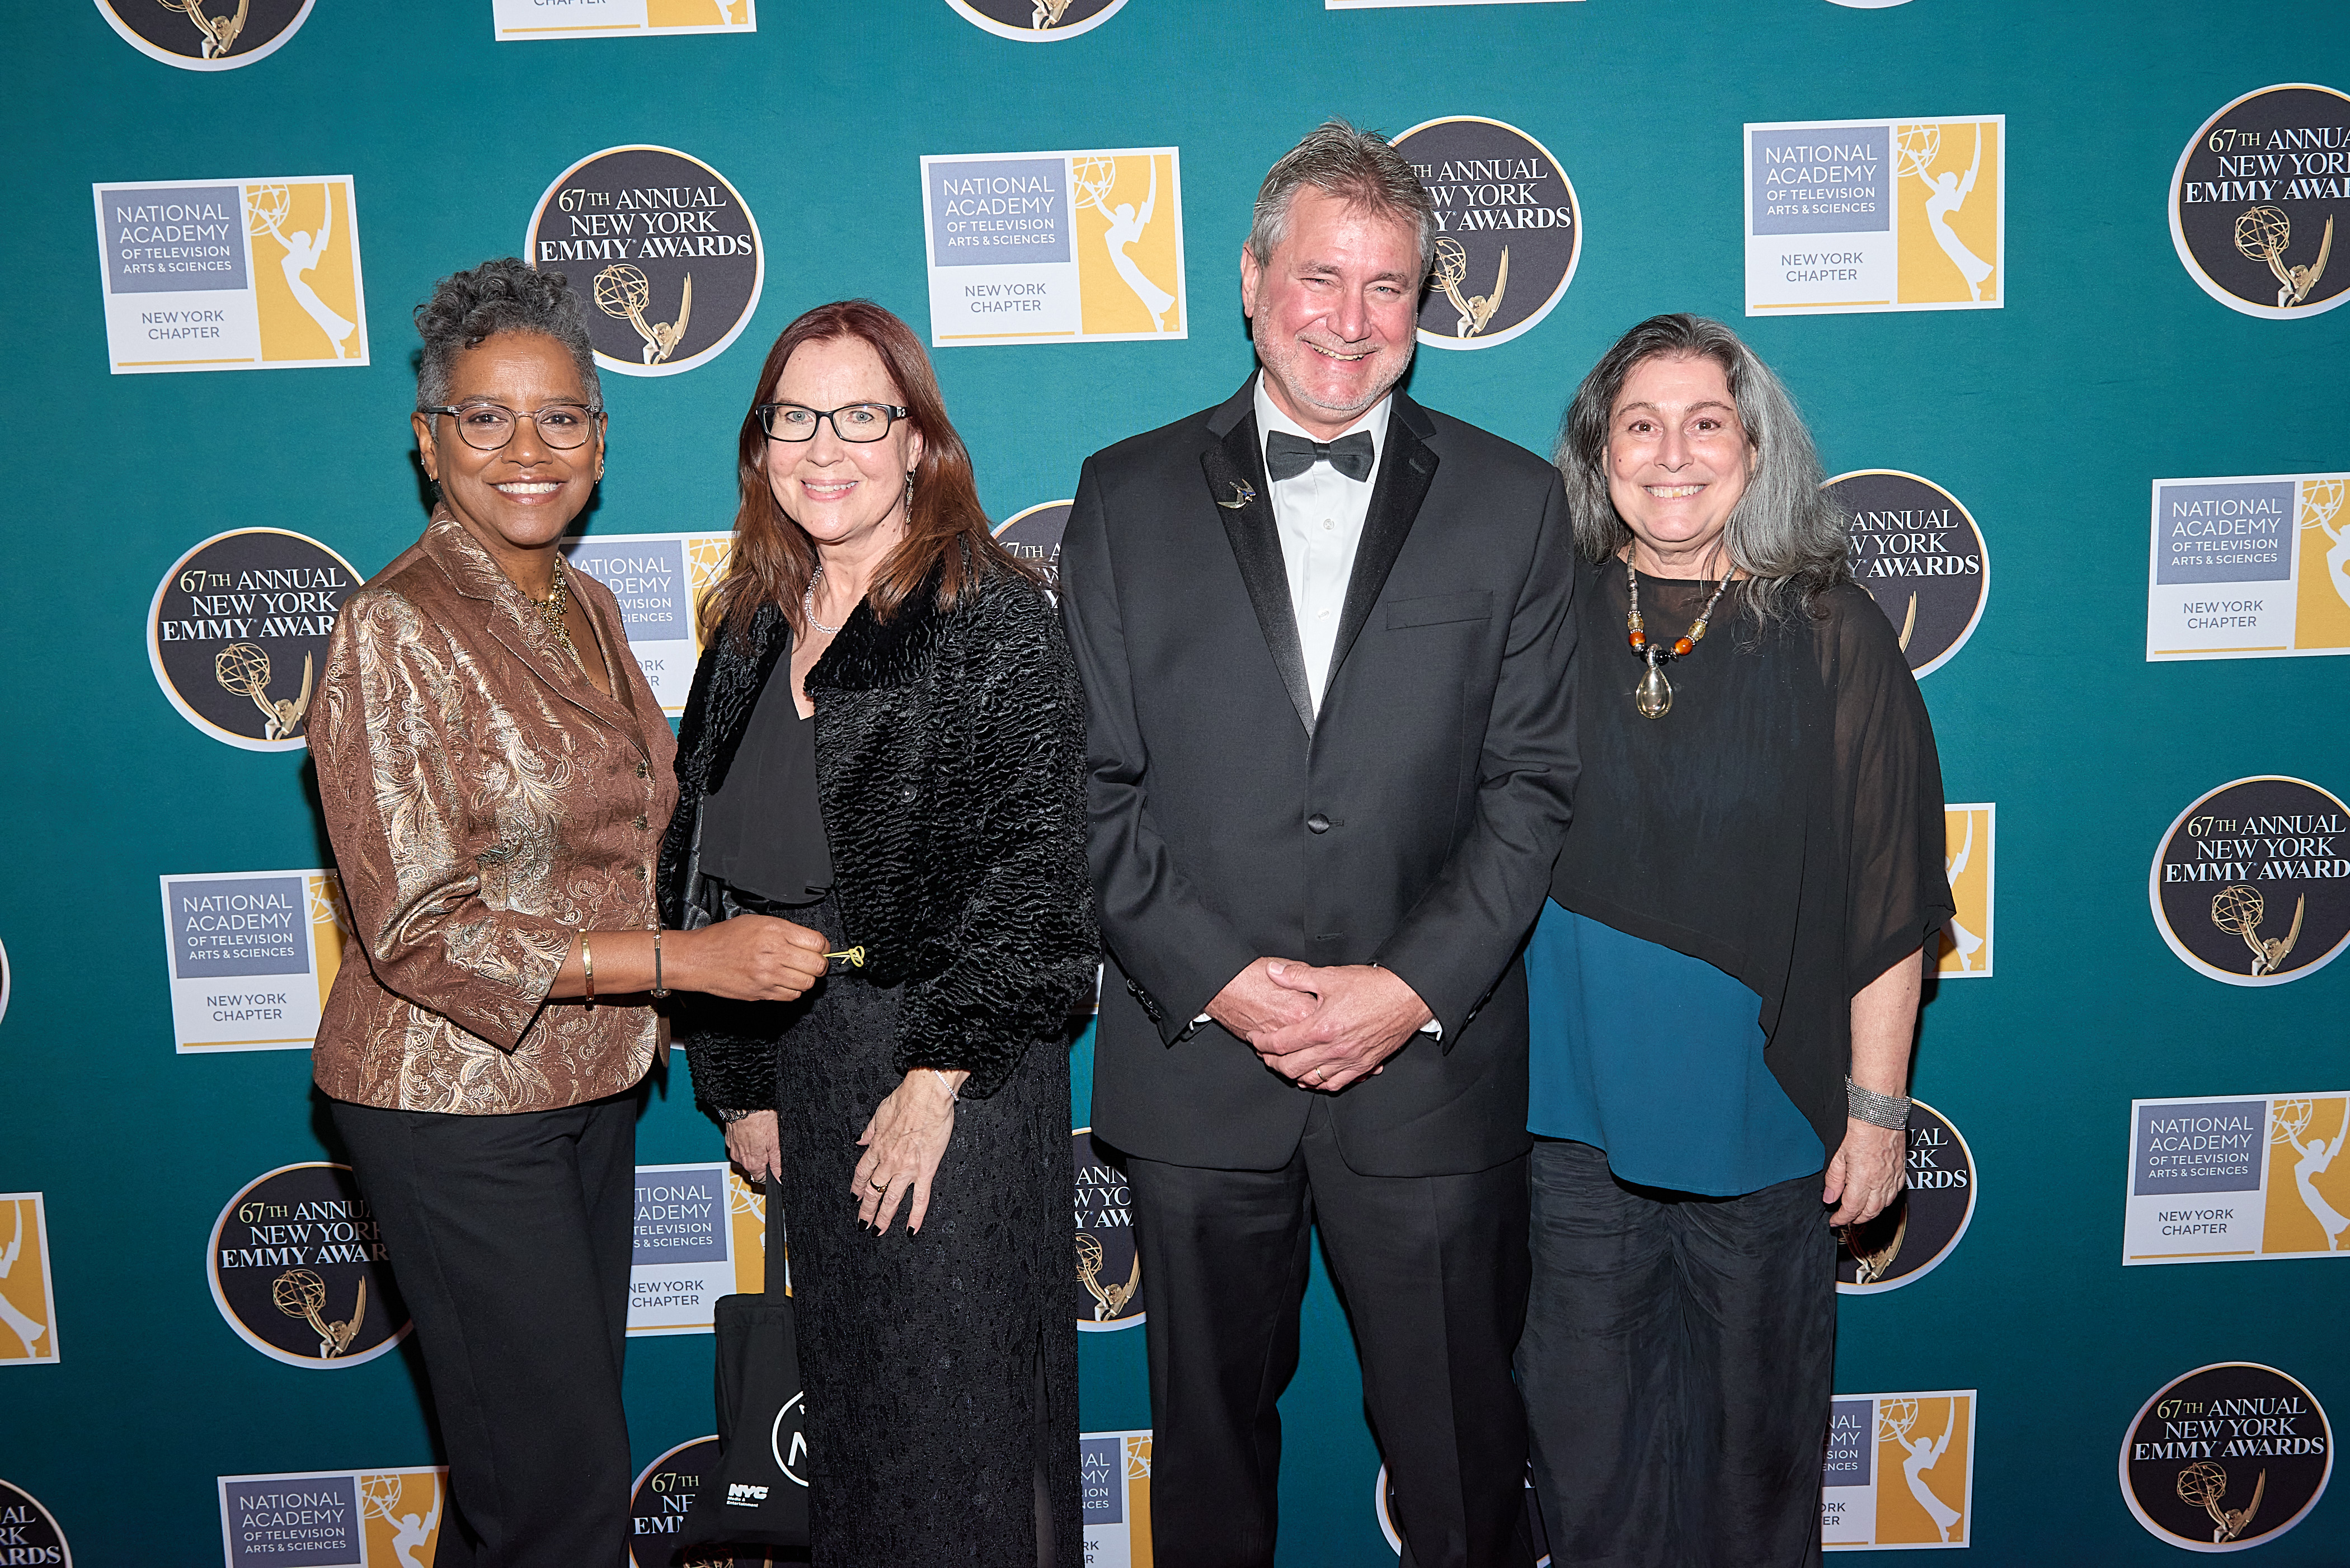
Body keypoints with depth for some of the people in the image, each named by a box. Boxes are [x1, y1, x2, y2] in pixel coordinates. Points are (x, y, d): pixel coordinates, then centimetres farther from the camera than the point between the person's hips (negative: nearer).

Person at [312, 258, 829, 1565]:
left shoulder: (587, 608, 7)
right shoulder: (396, 630, -16)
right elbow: (421, 929, -20)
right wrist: (690, 958, -26)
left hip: (590, 1080, 7)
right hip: (456, 1101, -7)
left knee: (548, 1448, 19)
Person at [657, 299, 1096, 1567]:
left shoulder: (994, 620, -9)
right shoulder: (752, 629, 10)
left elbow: (1036, 869, -14)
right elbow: (704, 858, 13)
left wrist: (936, 1077, -15)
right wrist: (740, 1081, 9)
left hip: (954, 1067, -6)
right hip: (799, 1058, 6)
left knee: (959, 1396, 5)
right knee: (843, 1389, 17)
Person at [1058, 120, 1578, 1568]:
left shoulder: (1511, 502, 4)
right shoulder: (1130, 497, 4)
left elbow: (1533, 781, -1)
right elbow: (1093, 779, -1)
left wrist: (1416, 987, -12)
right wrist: (1214, 978, -11)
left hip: (1432, 1061, 0)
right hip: (1194, 1058, 1)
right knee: (1209, 1438, 18)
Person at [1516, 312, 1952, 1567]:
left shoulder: (1830, 635, -5)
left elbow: (1891, 895, -3)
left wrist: (1876, 1105, -4)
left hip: (1760, 1107, -1)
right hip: (1575, 1101, 2)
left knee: (1753, 1416, 15)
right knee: (1583, 1422, 13)